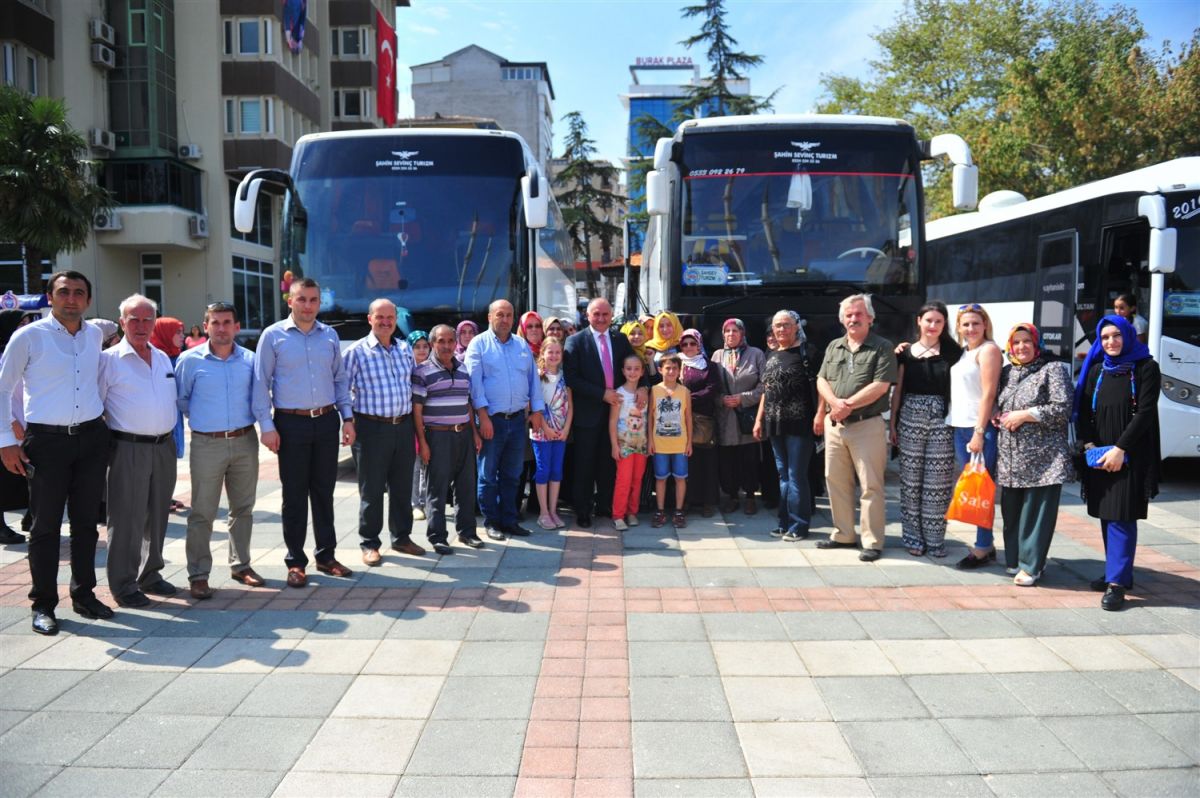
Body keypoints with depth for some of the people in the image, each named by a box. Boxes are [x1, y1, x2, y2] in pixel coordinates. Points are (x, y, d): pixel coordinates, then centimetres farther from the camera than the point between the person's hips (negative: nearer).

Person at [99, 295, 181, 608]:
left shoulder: (163, 358, 14)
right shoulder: (109, 359, -4)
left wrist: (173, 438, 16)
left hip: (164, 447, 6)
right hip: (129, 449, -6)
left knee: (157, 515, 13)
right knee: (127, 518, -2)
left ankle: (150, 574, 27)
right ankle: (124, 584, 7)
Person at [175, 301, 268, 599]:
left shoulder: (250, 359, 3)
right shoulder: (190, 360, -4)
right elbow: (180, 399, 8)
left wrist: (266, 425, 6)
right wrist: (201, 418, 10)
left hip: (245, 441, 3)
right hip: (207, 444, -3)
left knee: (243, 508, 13)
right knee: (202, 512, 1)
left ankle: (240, 564, 27)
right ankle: (198, 574, 9)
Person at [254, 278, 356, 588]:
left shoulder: (329, 335, 9)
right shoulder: (273, 335, -3)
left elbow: (340, 379, 13)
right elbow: (261, 383, -3)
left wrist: (347, 417, 6)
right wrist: (267, 425, -9)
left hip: (326, 421, 3)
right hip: (292, 423, -3)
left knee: (324, 491, 10)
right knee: (294, 494, 3)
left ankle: (326, 555, 21)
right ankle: (295, 562, 14)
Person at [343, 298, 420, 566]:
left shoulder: (405, 349, 10)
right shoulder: (357, 351, -6)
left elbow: (414, 383, 19)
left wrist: (414, 417, 14)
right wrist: (350, 421, -9)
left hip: (403, 426, 5)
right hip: (371, 428, -5)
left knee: (403, 486, 12)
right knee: (371, 489, 3)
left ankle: (401, 537, 26)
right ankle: (369, 544, 14)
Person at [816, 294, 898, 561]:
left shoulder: (882, 347, -4)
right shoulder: (834, 347, 14)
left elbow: (880, 386, -13)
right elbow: (822, 381, 7)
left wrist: (848, 405, -14)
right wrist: (835, 403, -12)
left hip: (867, 425, -6)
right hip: (835, 424, 6)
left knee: (871, 486, -3)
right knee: (836, 481, 11)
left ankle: (873, 542, 4)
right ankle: (843, 535, 24)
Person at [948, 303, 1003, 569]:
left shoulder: (988, 349, -6)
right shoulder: (962, 351, 16)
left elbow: (988, 393, -12)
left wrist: (979, 432, -17)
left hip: (980, 428, -8)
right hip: (959, 427, 8)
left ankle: (983, 549, 3)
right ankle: (986, 544, 20)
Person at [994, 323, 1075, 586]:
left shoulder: (1053, 370, -1)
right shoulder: (1007, 373, 16)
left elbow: (1063, 408, -11)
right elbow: (995, 404, 29)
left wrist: (1024, 415, -13)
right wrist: (997, 416, 6)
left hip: (1042, 457, -6)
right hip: (1010, 457, 6)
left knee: (1036, 511, -4)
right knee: (1011, 511, 9)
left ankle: (1030, 565, 2)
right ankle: (1014, 560, 20)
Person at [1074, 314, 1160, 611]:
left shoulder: (1146, 368, -3)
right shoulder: (1096, 370, 12)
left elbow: (1145, 412, -10)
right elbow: (1083, 411, 10)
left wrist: (1120, 448, -15)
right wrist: (1089, 444, -5)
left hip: (1130, 456, -5)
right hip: (1099, 456, 5)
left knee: (1121, 517, -8)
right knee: (1106, 516, 7)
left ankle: (1117, 583, -7)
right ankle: (1118, 574, 18)